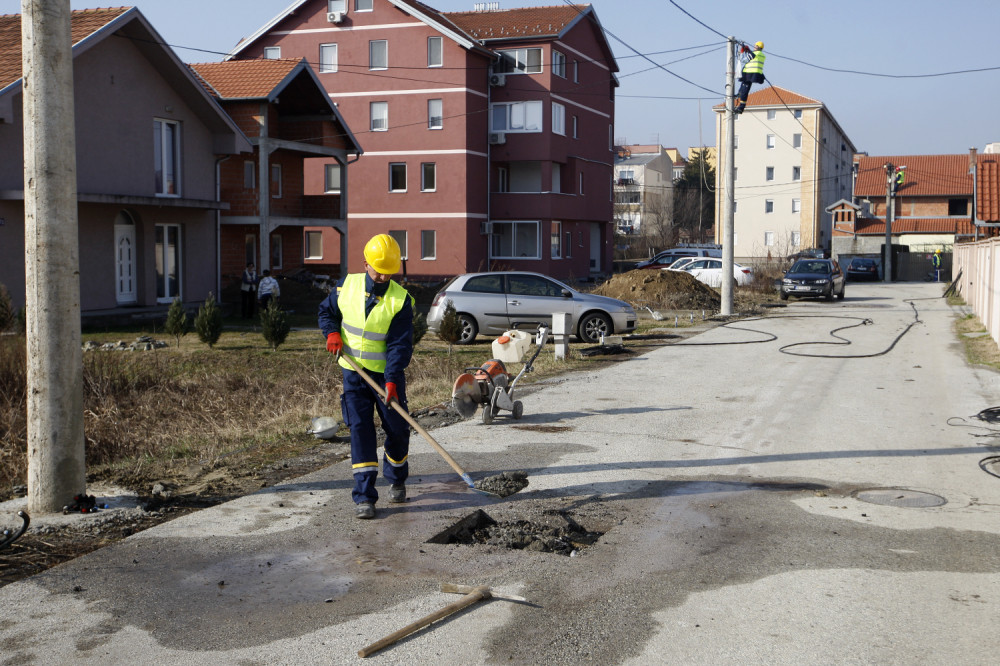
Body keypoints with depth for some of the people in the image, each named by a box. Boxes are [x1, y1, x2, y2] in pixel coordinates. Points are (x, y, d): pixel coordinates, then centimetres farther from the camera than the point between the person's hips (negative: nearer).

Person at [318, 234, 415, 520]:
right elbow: (326, 310, 14)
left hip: (387, 374, -1)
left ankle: (396, 480, 34)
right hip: (354, 371, 1)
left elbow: (400, 344, -17)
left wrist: (391, 380, -27)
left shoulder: (400, 300, -12)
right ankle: (364, 496, -4)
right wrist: (332, 333, -7)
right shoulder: (348, 286, -3)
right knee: (360, 429, -5)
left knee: (397, 429, 7)